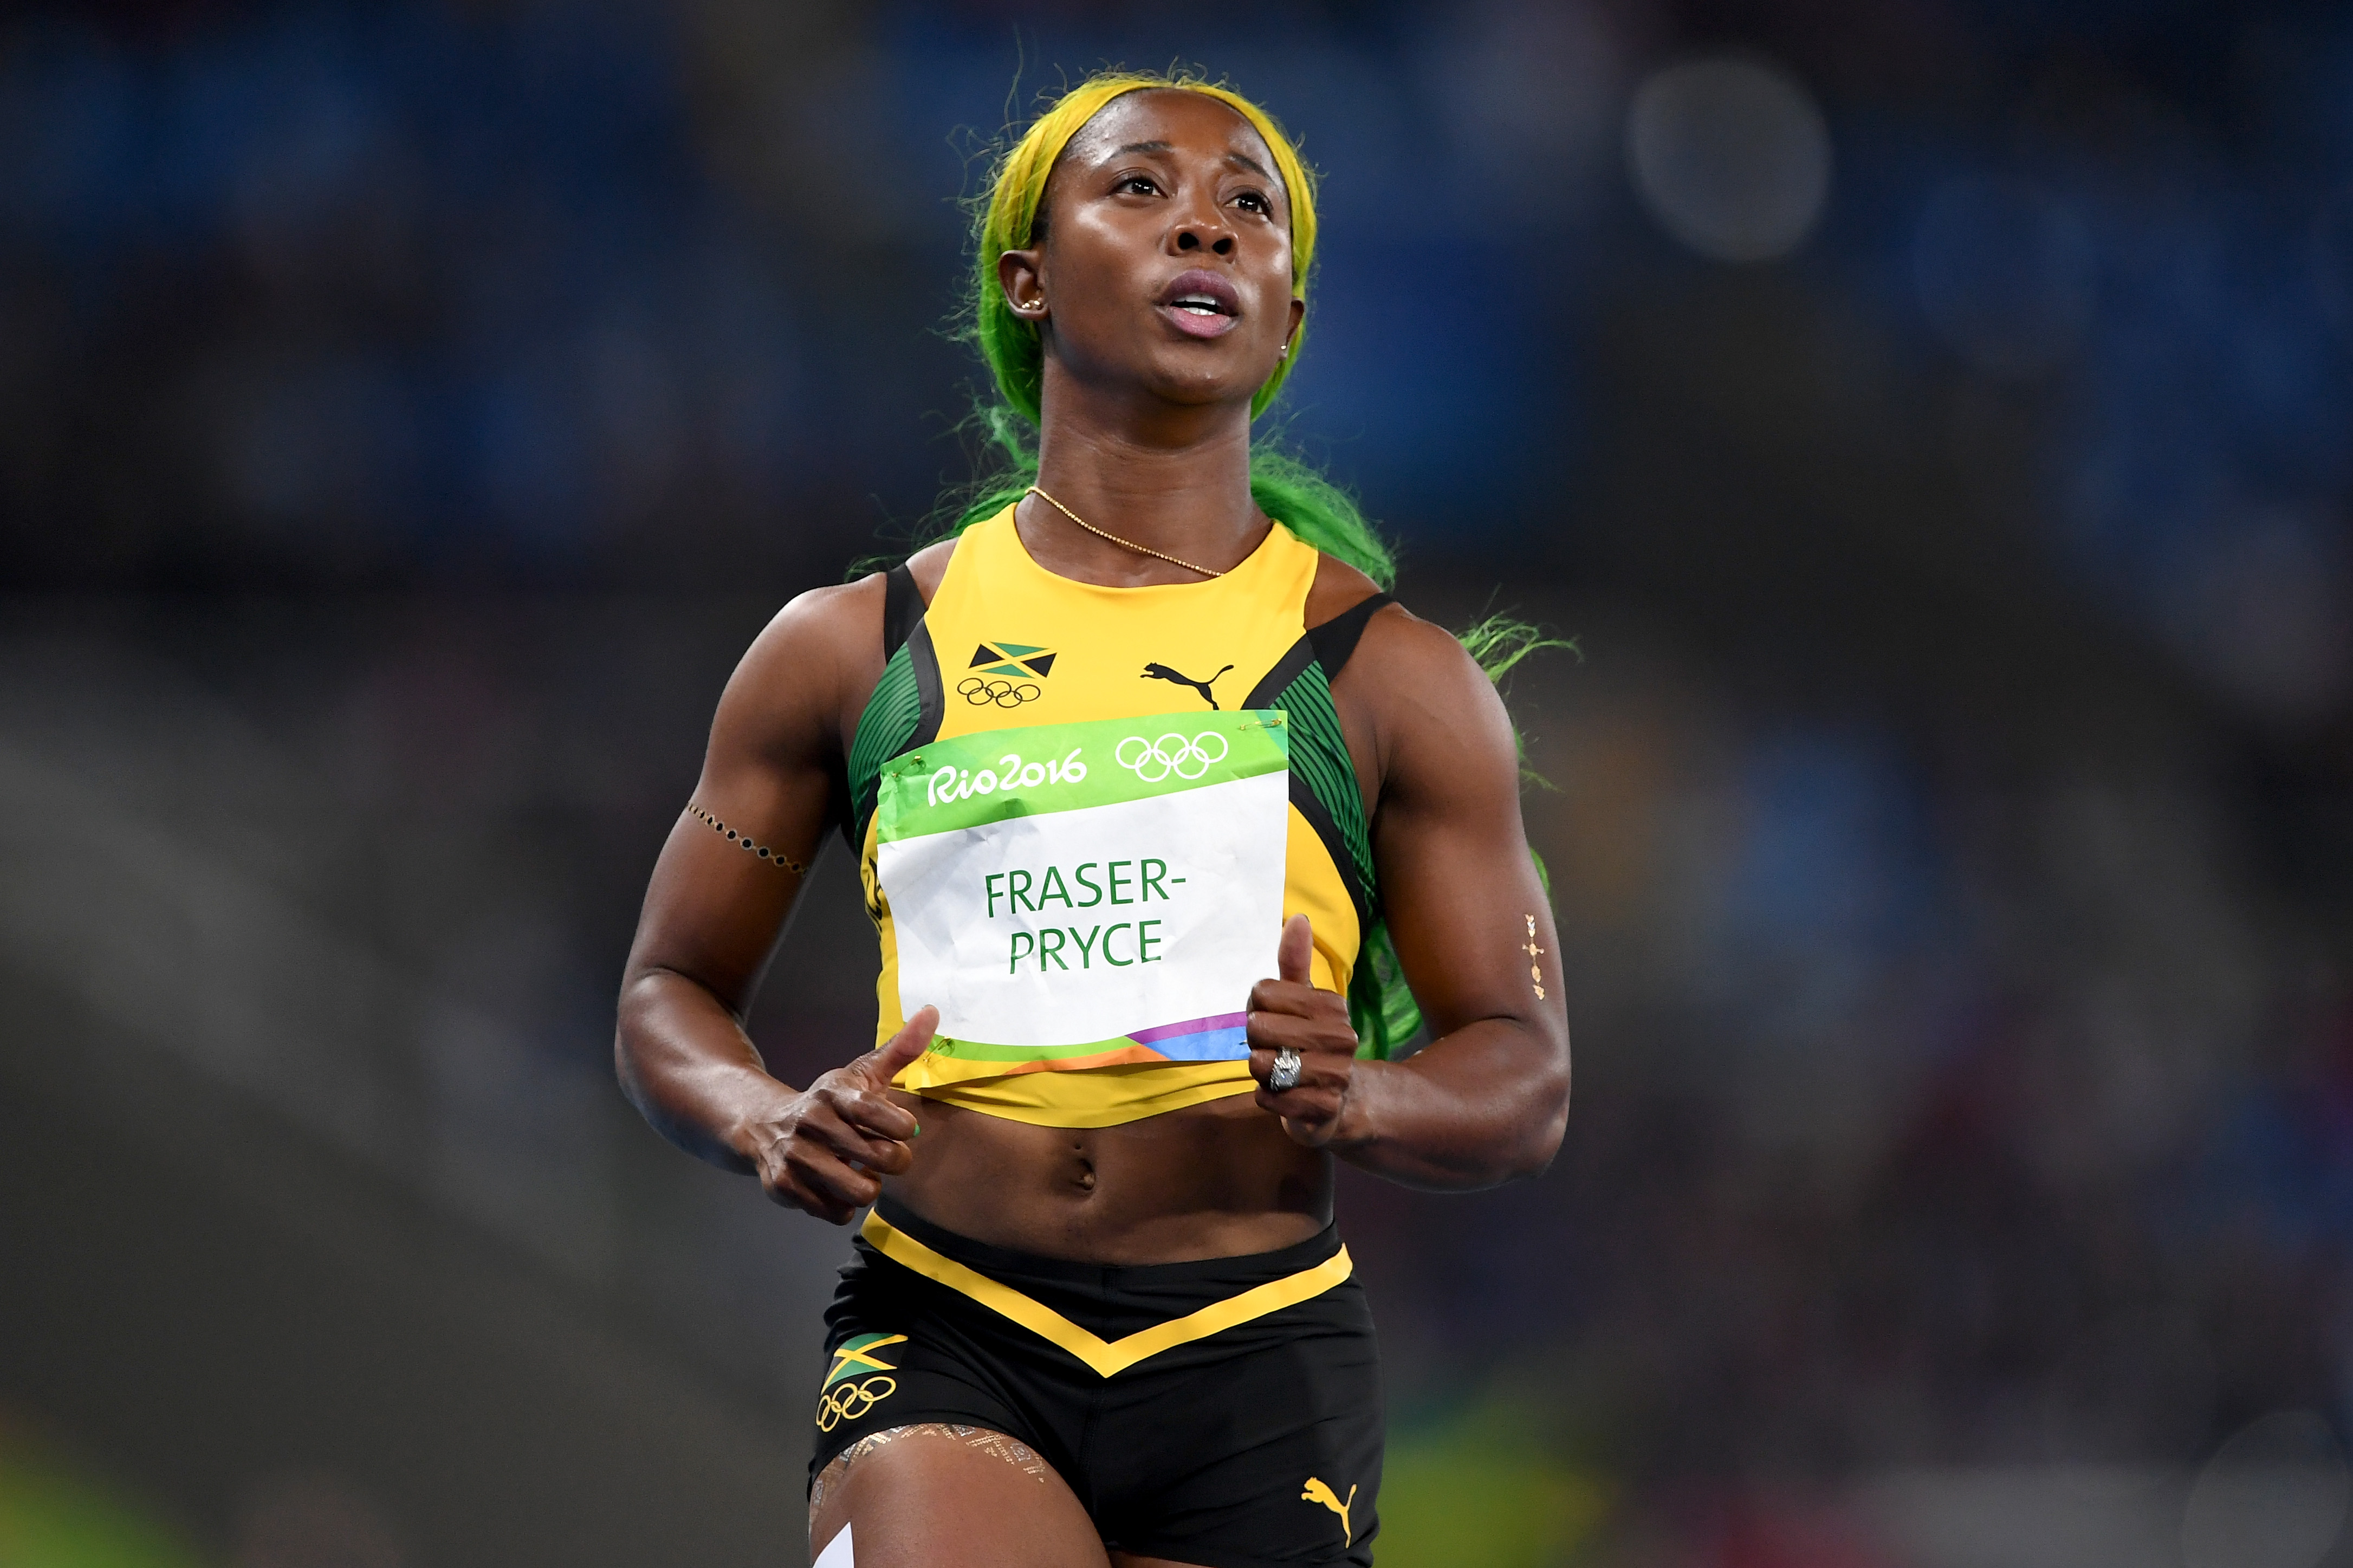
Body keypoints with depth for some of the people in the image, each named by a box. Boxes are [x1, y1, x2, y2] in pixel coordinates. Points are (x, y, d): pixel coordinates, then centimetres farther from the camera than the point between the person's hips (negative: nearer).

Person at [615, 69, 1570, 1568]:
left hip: (1255, 1355, 1)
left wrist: (1355, 1099, -15)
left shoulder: (1397, 681, 7)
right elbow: (670, 997, 17)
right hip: (941, 1337, -1)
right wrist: (770, 1126, -6)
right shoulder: (849, 652, 9)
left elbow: (1526, 1083, 8)